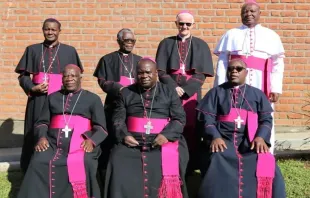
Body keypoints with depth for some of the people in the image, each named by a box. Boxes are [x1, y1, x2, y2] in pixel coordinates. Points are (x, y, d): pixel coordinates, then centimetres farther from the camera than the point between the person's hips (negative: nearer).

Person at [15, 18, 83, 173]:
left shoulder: (69, 51, 9)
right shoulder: (32, 50, 9)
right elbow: (23, 75, 8)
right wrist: (33, 88, -10)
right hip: (38, 100, 1)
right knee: (36, 136, 2)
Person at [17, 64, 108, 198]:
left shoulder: (93, 99, 15)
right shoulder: (52, 97, 24)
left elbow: (100, 127, 8)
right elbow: (42, 122, 19)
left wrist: (91, 140, -12)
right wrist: (42, 137, -3)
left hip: (81, 143, -2)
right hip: (53, 143, 3)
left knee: (84, 165, -34)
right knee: (38, 163, -28)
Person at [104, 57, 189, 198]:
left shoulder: (169, 93, 11)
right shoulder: (125, 93, 15)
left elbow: (180, 119, 4)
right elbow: (117, 119, 10)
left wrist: (166, 135, -14)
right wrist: (124, 135, -10)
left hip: (163, 140, -1)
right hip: (132, 141, 1)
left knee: (167, 166, -28)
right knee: (119, 165, -25)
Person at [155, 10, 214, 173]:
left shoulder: (200, 45, 7)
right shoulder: (166, 44, 8)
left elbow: (202, 74, -1)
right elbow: (161, 71, 2)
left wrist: (184, 90, -12)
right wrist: (174, 87, -13)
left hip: (191, 93, 0)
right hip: (170, 92, 0)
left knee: (191, 128, -1)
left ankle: (190, 166, 8)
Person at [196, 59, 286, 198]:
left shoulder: (257, 94, 19)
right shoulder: (216, 92, 15)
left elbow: (266, 119, 10)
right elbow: (207, 118, 5)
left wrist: (261, 137, -11)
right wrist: (215, 137, -15)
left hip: (249, 141, 1)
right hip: (223, 140, -1)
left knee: (265, 165, -29)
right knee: (218, 164, -33)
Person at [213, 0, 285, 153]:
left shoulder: (271, 35, 12)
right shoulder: (231, 34, 12)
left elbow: (278, 64, 7)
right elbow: (222, 62, 7)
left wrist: (276, 88, -3)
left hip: (262, 87, 0)